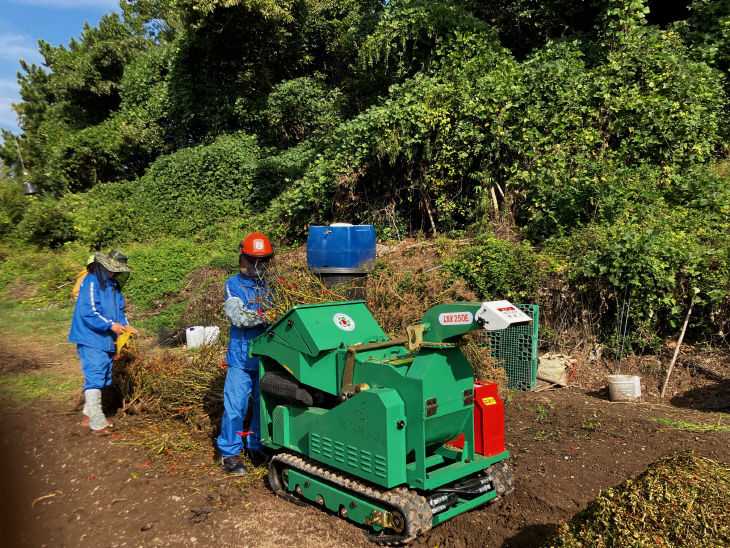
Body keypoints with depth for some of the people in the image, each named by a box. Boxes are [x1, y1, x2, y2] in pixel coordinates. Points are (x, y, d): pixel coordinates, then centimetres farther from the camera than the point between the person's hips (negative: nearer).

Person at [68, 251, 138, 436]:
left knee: (103, 377, 13)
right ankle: (97, 423, -9)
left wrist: (125, 325, 4)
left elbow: (119, 310, 21)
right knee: (94, 377, -10)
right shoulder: (91, 282, -13)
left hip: (106, 340, 9)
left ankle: (89, 415, 25)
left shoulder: (113, 285, 15)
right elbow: (88, 312, -20)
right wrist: (111, 325, -23)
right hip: (91, 339, -9)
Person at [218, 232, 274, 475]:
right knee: (235, 405, -3)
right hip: (241, 357, -2)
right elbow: (236, 316, -13)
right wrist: (264, 316, -28)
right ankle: (230, 453, 14)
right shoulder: (234, 285, 1)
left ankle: (258, 448, 29)